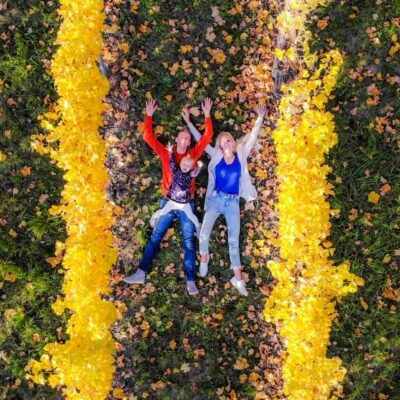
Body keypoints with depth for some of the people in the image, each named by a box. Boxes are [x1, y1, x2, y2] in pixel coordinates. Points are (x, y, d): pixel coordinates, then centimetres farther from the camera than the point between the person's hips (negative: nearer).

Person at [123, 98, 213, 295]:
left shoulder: (193, 155, 6)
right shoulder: (166, 153, 6)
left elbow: (207, 136, 6)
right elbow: (148, 137, 5)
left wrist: (207, 114, 4)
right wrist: (149, 116, 5)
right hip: (168, 202, 1)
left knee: (188, 241, -1)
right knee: (155, 238, 4)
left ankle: (190, 280, 0)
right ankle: (142, 273, 9)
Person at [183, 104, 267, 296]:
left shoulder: (241, 155, 3)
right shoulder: (216, 155, 1)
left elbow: (252, 137, 3)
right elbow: (200, 139, 6)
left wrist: (260, 118, -3)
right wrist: (188, 122, 6)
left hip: (233, 202, 1)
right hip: (216, 198, 0)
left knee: (233, 240, 2)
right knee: (204, 233, -9)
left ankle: (237, 278, 7)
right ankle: (204, 258, 23)